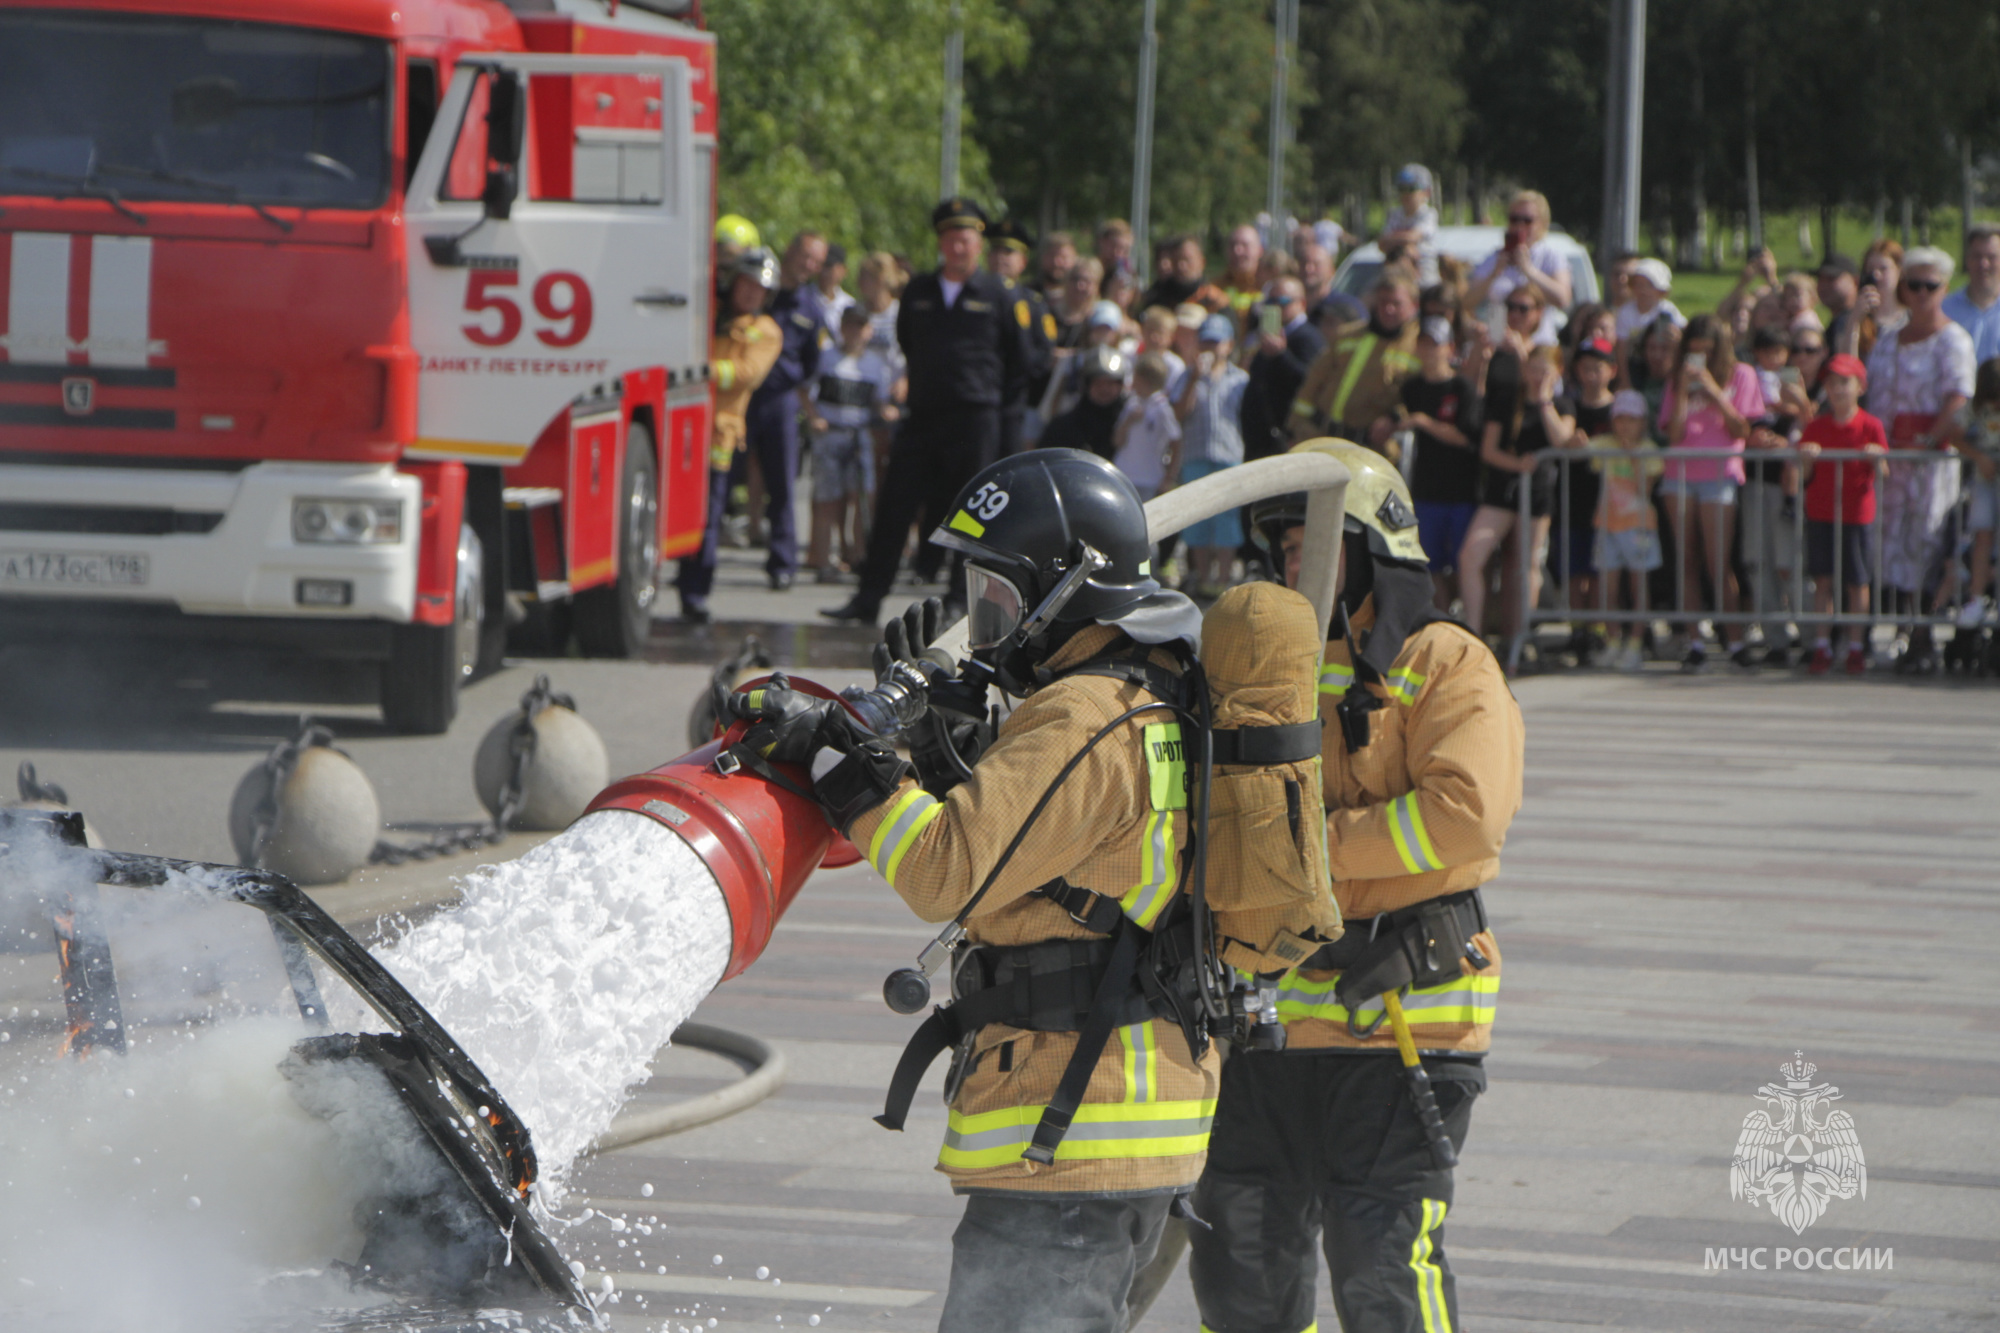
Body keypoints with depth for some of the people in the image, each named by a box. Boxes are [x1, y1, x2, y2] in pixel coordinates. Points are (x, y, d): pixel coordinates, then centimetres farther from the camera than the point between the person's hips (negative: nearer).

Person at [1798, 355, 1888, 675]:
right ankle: (1822, 647, 8)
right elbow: (1805, 478, 5)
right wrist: (1807, 459, -15)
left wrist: (1877, 459, -24)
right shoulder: (1816, 427, 5)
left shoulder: (1870, 426, -2)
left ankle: (1856, 648, 13)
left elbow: (1881, 475, -4)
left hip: (1857, 513, -2)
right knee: (1822, 581, 2)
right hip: (1820, 512, 2)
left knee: (1857, 583, 3)